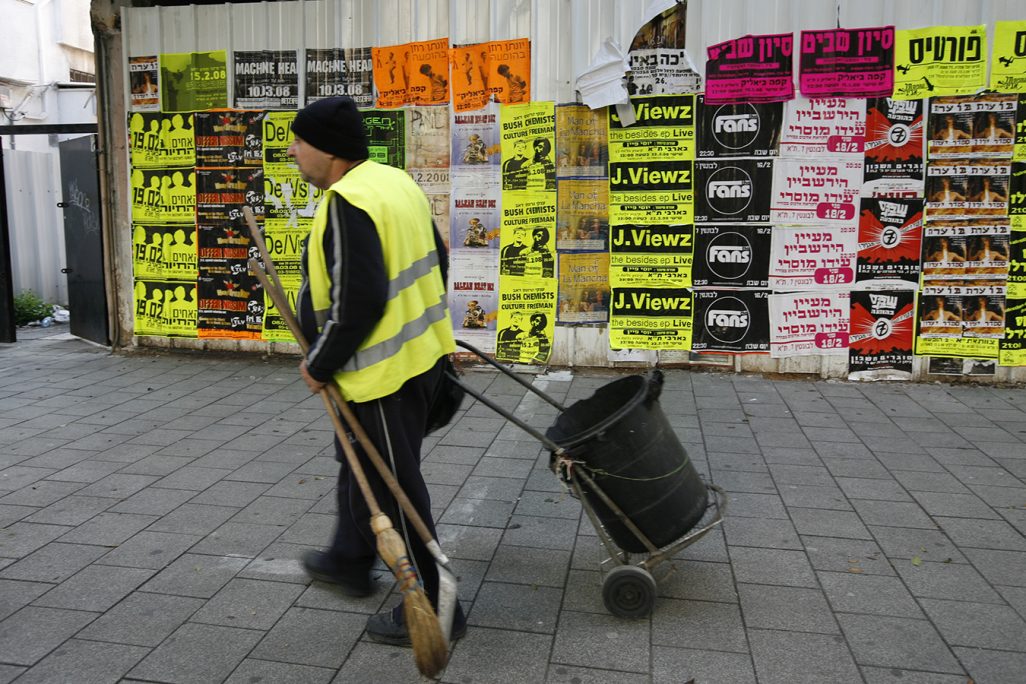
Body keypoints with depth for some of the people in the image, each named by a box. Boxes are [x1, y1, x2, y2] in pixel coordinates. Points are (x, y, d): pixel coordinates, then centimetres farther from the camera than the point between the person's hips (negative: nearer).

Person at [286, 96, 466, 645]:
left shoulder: (347, 203, -22)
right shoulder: (395, 180, 8)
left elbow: (359, 302, -27)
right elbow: (435, 261, 14)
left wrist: (320, 364, -14)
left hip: (384, 368, -10)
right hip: (419, 350, 10)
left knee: (395, 487, 3)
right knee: (360, 462, 26)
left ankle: (433, 607, 18)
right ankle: (348, 559, 46)